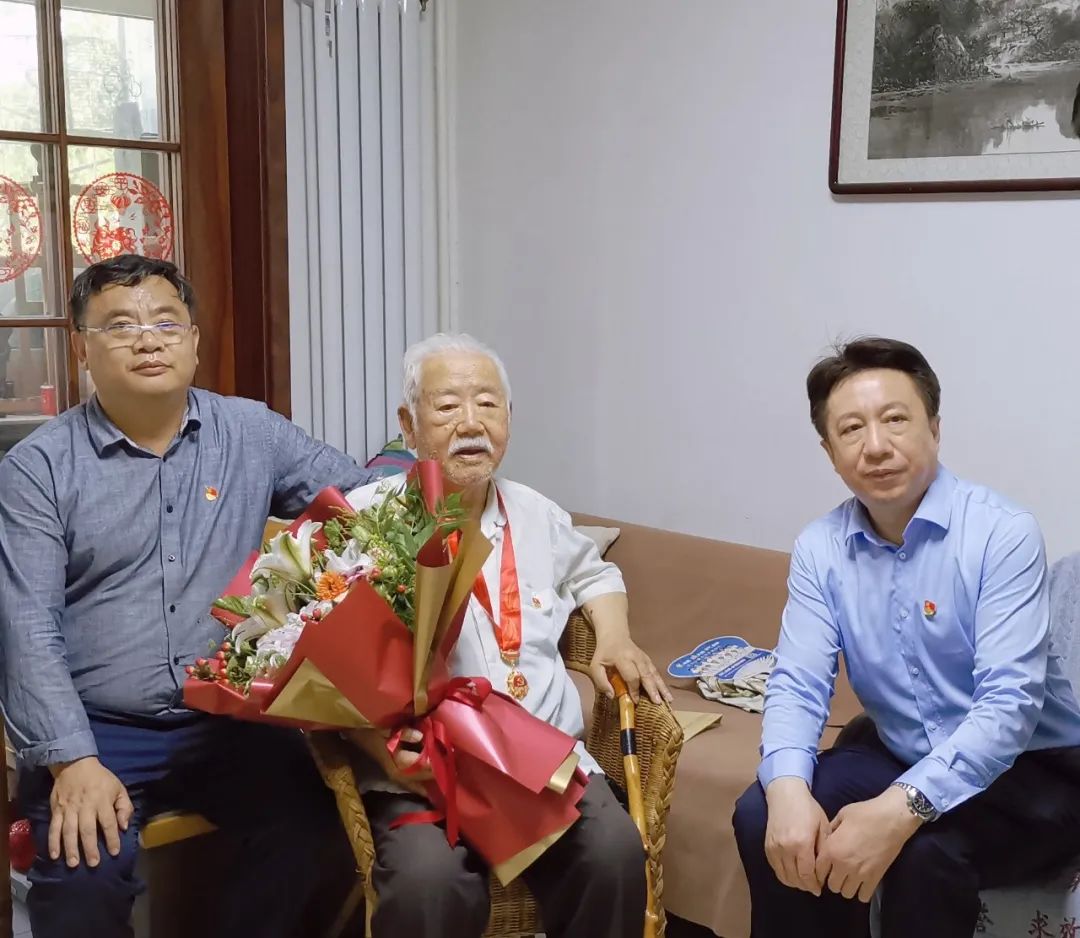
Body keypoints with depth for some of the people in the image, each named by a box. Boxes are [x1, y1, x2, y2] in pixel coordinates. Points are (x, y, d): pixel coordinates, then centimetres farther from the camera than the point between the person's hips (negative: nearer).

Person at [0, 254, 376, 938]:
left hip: (229, 719, 2)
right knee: (83, 877, -26)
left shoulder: (254, 434, 6)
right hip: (96, 729, -2)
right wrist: (73, 761, -18)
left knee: (318, 829, -19)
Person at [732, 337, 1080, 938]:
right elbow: (798, 685, -9)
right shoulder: (819, 549, -4)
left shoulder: (1003, 534, -20)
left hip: (1029, 770, -4)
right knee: (763, 816, -17)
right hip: (900, 757, 5)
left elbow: (1010, 703, -27)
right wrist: (788, 789, -31)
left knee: (923, 851, -32)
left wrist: (902, 809, -40)